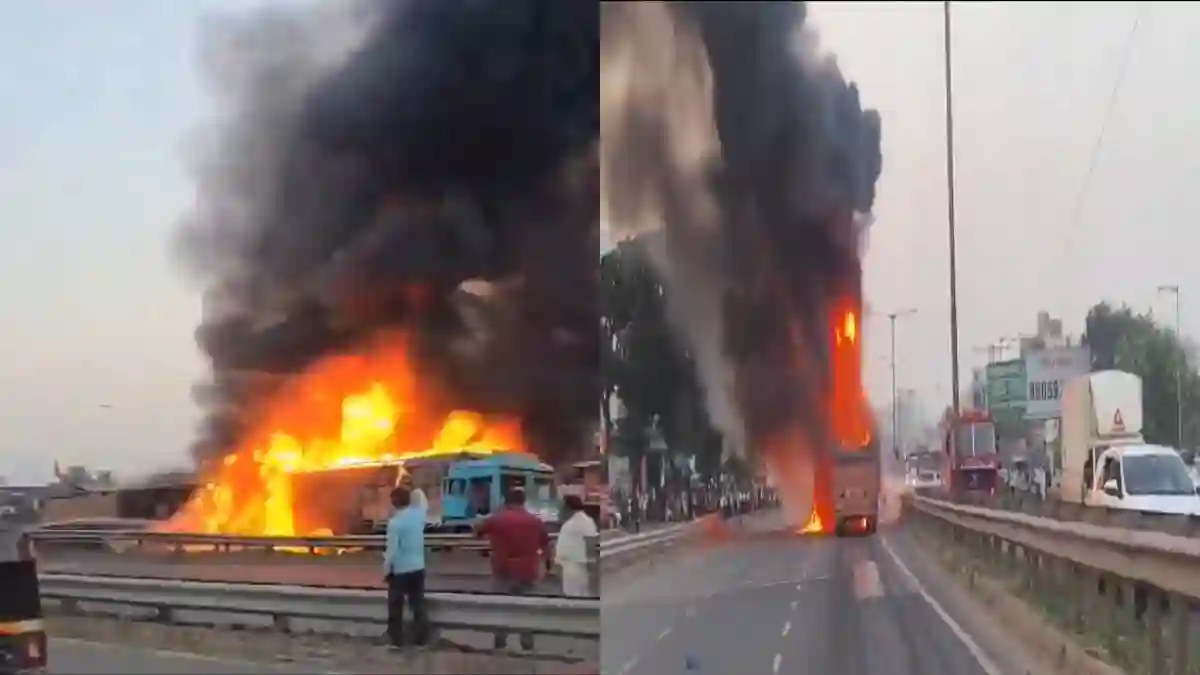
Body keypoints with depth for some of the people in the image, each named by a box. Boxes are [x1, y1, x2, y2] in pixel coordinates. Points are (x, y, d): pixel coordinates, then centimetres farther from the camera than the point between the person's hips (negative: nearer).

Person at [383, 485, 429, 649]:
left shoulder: (395, 522, -19)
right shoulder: (419, 514, -3)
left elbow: (392, 550, -18)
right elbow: (422, 504, 24)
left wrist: (386, 570, -6)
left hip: (399, 570, -5)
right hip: (418, 568, 5)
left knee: (395, 607, 9)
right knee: (418, 605, 12)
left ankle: (396, 640, 13)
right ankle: (420, 638, 15)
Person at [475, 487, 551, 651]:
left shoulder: (496, 519, -3)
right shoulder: (535, 521, 4)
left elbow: (477, 529, 12)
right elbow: (546, 544, 13)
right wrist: (549, 560, 31)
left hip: (504, 571, -1)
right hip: (527, 571, 1)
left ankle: (500, 644, 8)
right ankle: (527, 645, 11)